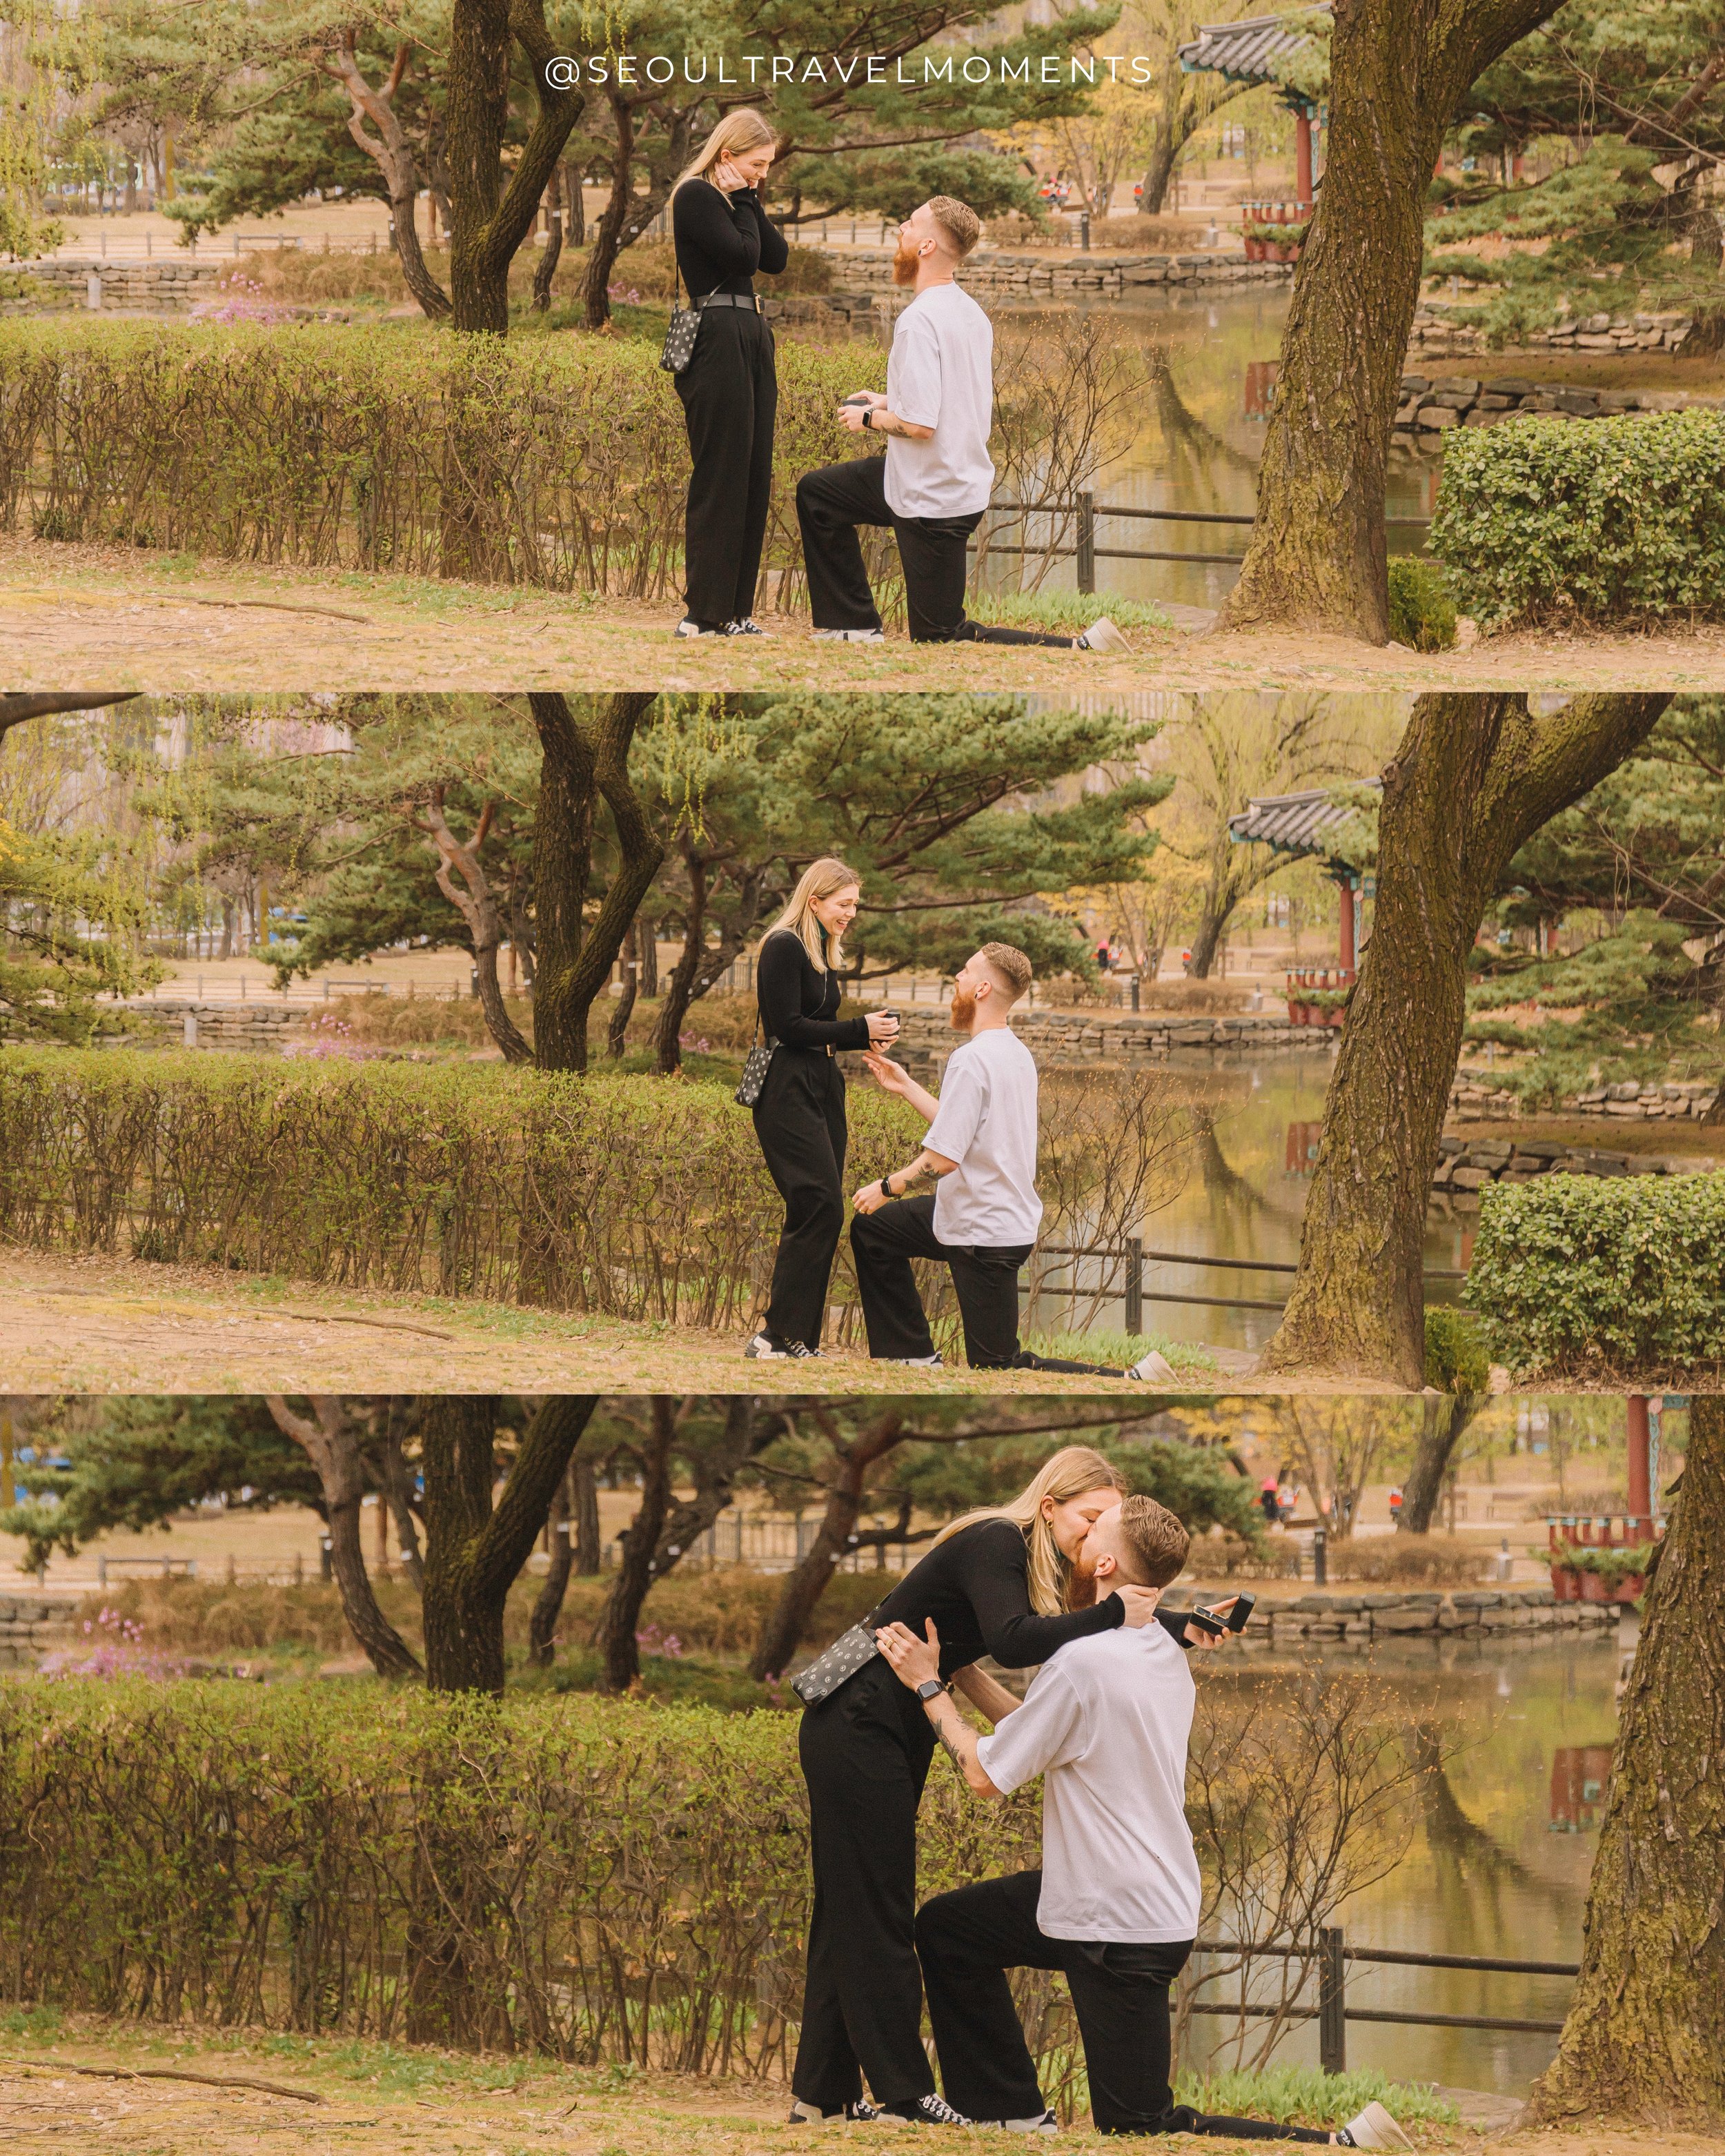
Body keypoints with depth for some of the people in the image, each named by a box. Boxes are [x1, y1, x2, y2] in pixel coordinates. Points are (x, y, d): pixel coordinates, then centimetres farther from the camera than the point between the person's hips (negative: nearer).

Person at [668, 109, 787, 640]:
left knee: (752, 475, 7)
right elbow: (742, 256, -17)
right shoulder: (696, 197, -8)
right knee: (721, 476, -9)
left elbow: (776, 258, 10)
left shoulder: (733, 199, 19)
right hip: (718, 341, -10)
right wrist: (745, 203, -5)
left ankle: (736, 608, 10)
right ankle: (705, 612, -7)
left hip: (750, 338, 10)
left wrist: (751, 204, 5)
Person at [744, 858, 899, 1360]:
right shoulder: (784, 947, -10)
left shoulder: (822, 953, 17)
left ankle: (800, 1337, 7)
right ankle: (778, 1334, -15)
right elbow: (787, 1026, -17)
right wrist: (859, 1029, -12)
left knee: (819, 1213, 5)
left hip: (821, 1087, 9)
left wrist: (869, 1036, 4)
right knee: (820, 1206, -16)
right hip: (787, 1089, -9)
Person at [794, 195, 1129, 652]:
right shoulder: (972, 313, 5)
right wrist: (890, 402, 16)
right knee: (816, 493, 25)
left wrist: (870, 418, -8)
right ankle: (856, 626, 26)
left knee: (939, 639, 4)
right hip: (967, 476, 9)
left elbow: (919, 425, -27)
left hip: (931, 501, -9)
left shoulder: (919, 320, -24)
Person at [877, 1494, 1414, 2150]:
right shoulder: (1162, 1653, 5)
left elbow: (986, 1773, -13)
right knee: (946, 1929, 21)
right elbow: (1047, 1732, 14)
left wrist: (928, 1687, -1)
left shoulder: (1082, 1664, -24)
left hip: (1122, 1931, -10)